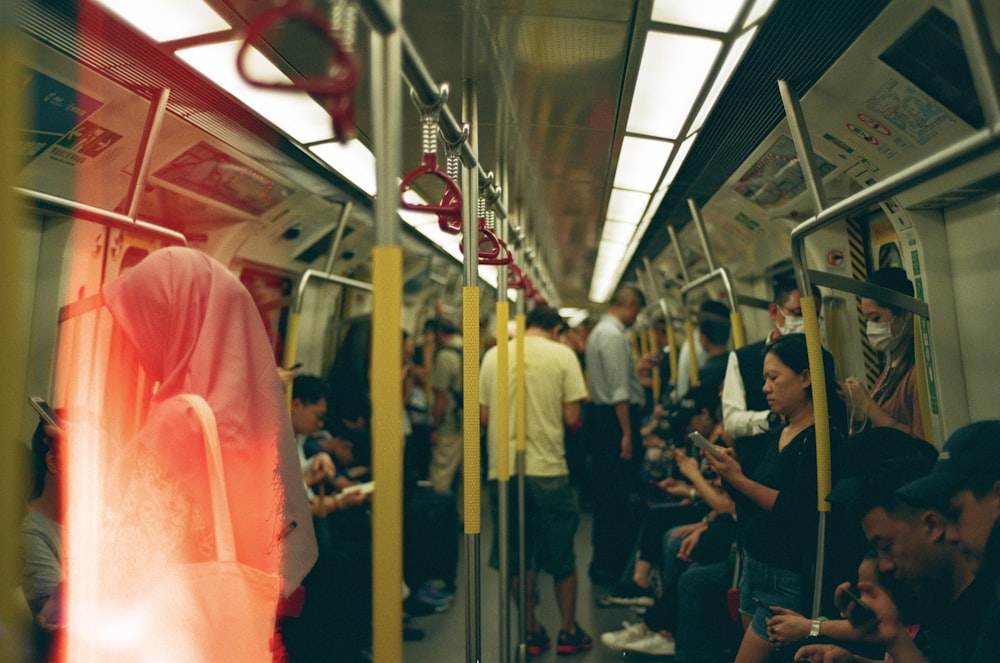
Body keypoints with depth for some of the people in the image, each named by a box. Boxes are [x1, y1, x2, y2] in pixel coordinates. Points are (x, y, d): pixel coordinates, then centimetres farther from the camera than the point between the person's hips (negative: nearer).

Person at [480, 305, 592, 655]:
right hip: (548, 469, -2)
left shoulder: (493, 355, 4)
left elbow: (483, 416, 5)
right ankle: (568, 631, 26)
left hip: (503, 470, 3)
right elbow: (572, 417, -7)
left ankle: (531, 631, 25)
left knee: (516, 557, 15)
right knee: (562, 557, 15)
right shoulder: (562, 354, -3)